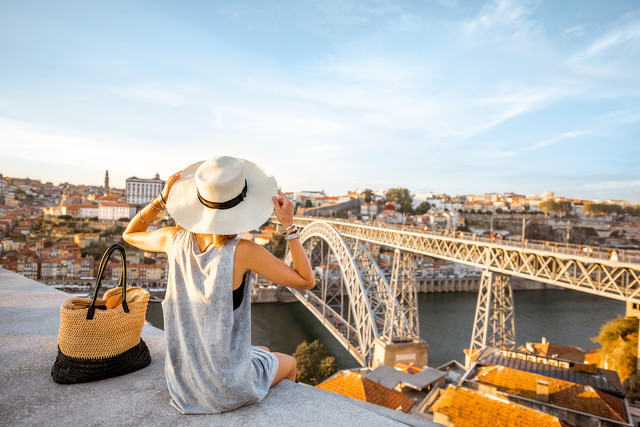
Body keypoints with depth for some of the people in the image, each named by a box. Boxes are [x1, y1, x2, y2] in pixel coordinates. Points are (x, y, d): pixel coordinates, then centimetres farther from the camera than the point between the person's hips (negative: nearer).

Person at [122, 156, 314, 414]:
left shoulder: (175, 239, -13)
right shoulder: (242, 252, -27)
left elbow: (130, 235, 11)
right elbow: (306, 281, -16)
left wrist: (162, 199, -2)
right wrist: (289, 225, -18)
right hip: (227, 390, -5)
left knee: (264, 352, 34)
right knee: (288, 363, 28)